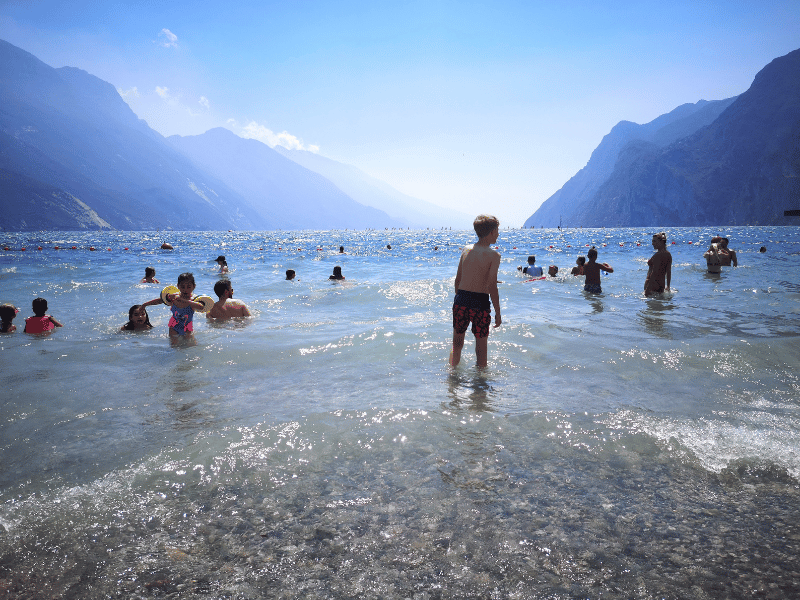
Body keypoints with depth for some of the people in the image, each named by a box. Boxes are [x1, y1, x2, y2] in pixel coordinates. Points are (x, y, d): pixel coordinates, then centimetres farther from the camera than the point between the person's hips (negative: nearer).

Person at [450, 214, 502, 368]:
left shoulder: (466, 250, 6)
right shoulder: (493, 255, -10)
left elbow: (458, 279, 10)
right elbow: (492, 287, -14)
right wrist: (498, 313, -7)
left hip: (460, 300, 5)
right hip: (480, 302, -5)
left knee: (457, 343, 19)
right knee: (481, 345, 11)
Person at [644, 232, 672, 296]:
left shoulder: (658, 255, -16)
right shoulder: (668, 254, 11)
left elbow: (654, 273, -21)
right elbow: (669, 272, 15)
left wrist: (647, 289, -22)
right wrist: (668, 286, 22)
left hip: (654, 284, -9)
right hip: (662, 283, 9)